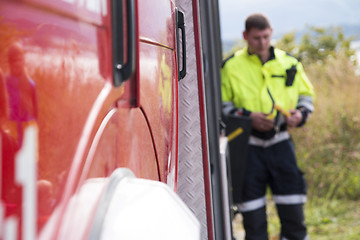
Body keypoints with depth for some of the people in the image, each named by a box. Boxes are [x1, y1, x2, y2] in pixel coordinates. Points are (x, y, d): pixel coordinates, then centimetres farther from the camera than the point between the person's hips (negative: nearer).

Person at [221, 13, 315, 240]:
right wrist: (248, 116, -13)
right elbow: (220, 104, 2)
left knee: (292, 205, 3)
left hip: (280, 142, 2)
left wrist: (301, 114, -4)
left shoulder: (289, 63, 6)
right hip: (247, 144, -1)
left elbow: (306, 94, 17)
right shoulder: (231, 66, 0)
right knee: (252, 209, 5)